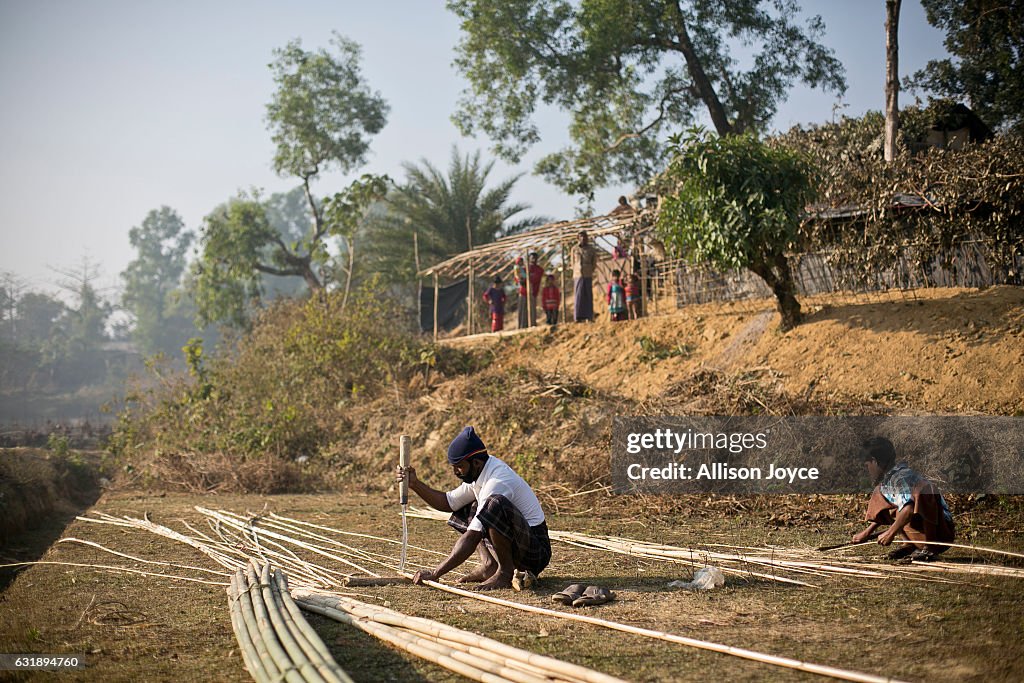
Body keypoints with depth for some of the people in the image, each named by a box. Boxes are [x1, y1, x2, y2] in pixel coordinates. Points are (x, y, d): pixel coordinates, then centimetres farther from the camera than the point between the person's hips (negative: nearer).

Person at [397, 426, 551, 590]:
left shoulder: (497, 482, -25)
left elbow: (472, 537, -28)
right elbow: (448, 503, 17)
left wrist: (435, 574, -27)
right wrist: (415, 484, 2)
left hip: (536, 553, -9)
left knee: (495, 504, -33)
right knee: (463, 511, 12)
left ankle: (506, 572, -18)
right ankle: (489, 565, 1)